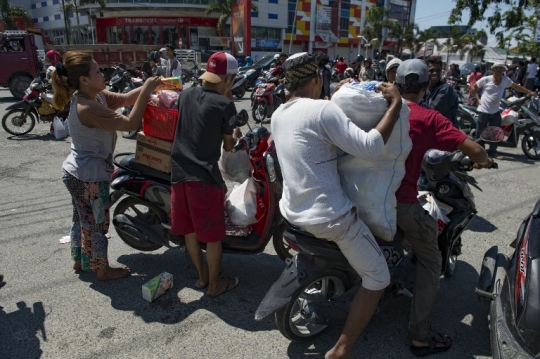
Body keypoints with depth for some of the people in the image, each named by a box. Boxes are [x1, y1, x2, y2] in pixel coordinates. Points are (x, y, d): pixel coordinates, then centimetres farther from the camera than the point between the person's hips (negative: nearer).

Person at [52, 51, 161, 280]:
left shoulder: (95, 97, 0)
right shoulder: (88, 108, -29)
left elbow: (125, 99, 4)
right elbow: (131, 124, -30)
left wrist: (148, 87, -10)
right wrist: (146, 90, -26)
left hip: (76, 173, 10)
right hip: (90, 178, -10)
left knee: (82, 220, 25)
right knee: (97, 225, 8)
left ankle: (80, 260, 45)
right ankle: (103, 270, 28)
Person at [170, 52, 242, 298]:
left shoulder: (186, 94, 8)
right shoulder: (225, 105, -8)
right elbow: (228, 146, -2)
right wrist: (235, 136, 20)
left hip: (179, 173, 6)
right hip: (204, 177, -6)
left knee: (189, 231, 17)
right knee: (213, 235, 9)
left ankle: (202, 276, 34)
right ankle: (214, 284, 23)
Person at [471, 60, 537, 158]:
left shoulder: (505, 80, 3)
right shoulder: (485, 79, -9)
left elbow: (516, 86, 17)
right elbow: (473, 88, 2)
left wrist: (529, 92, 20)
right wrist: (478, 99, -6)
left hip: (495, 111, 5)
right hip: (484, 110, -5)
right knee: (481, 132, 1)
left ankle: (492, 151, 19)